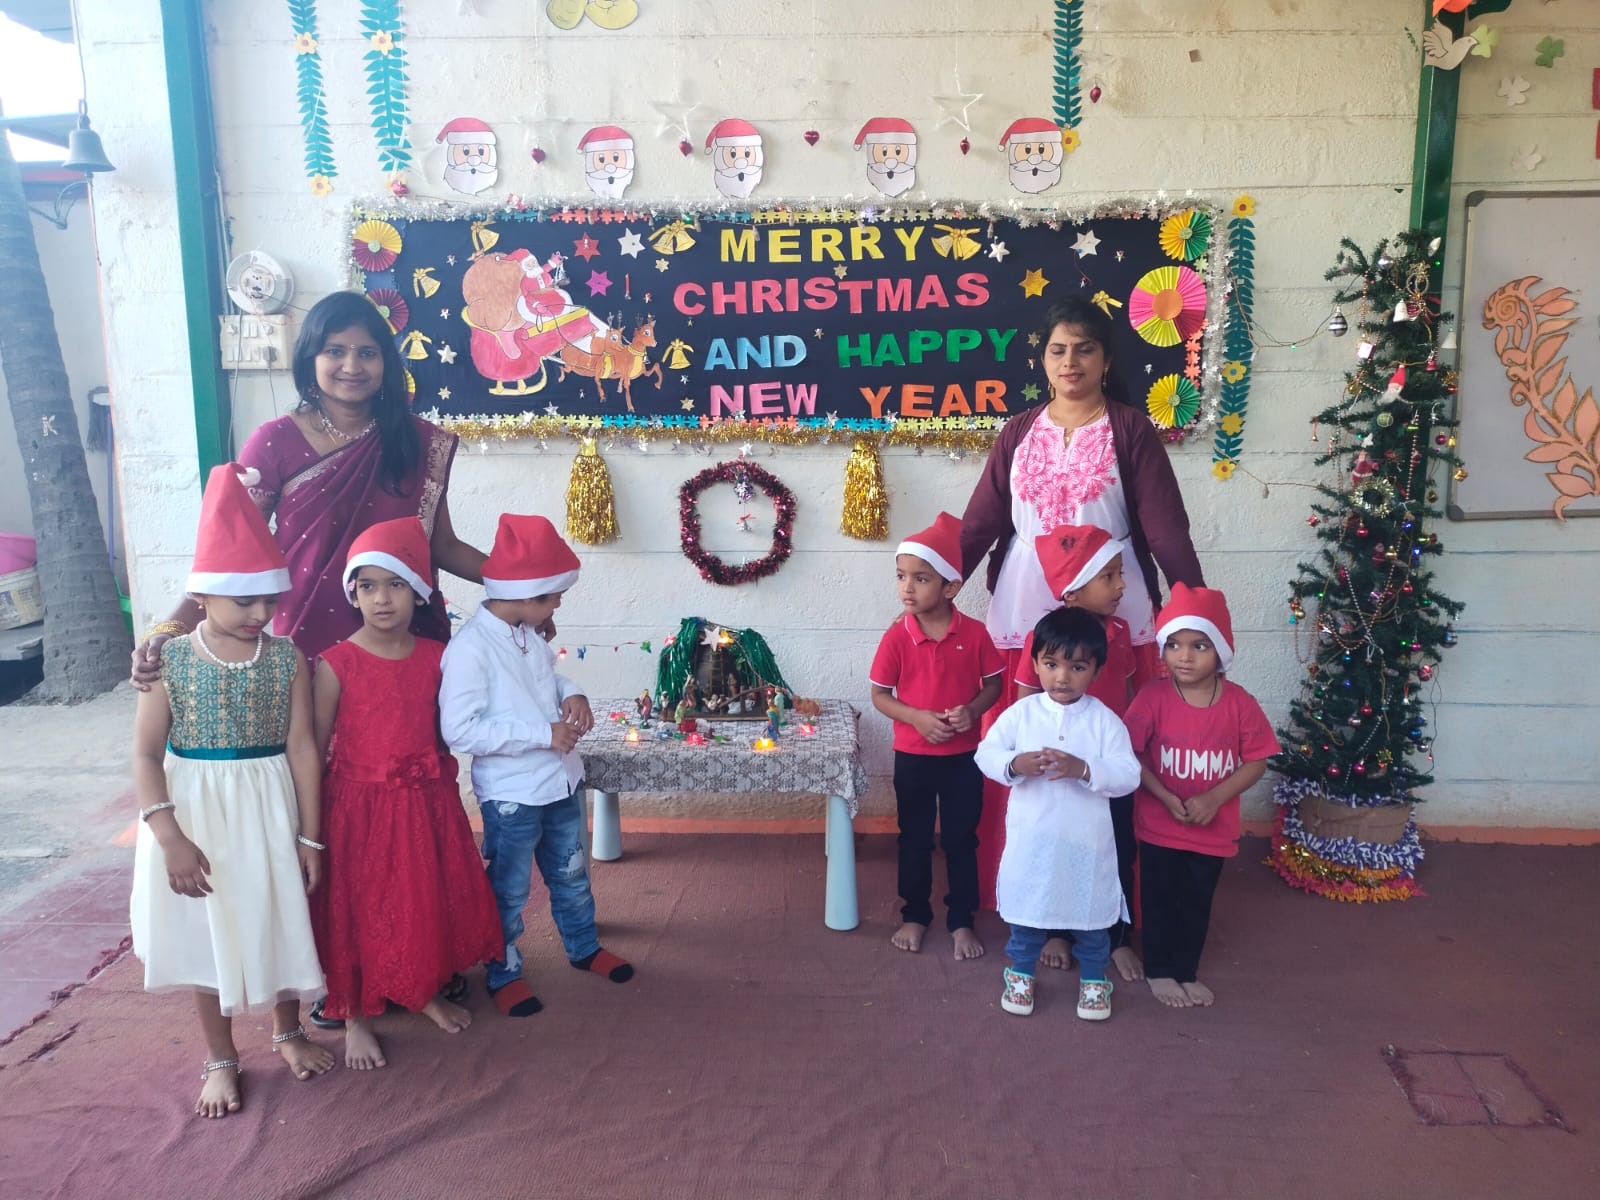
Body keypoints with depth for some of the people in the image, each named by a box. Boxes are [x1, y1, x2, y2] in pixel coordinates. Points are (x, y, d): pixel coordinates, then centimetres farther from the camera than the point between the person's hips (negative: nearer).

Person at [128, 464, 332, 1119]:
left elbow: (302, 748, -6)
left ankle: (288, 1031, 38)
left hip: (271, 810, 1)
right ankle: (220, 1059, 31)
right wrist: (170, 839, -16)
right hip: (196, 813, -1)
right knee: (209, 932, 12)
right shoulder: (170, 661, -10)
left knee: (281, 920, 14)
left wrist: (309, 837, -5)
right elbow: (146, 754, -8)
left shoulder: (287, 658, -7)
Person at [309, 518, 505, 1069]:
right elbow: (315, 749, -8)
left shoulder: (435, 657, -1)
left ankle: (427, 991, 41)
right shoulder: (336, 664, -13)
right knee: (358, 909, 8)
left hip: (427, 802, 4)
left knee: (433, 900, 16)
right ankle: (356, 1018, 29)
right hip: (360, 806, -4)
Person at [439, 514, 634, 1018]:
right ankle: (504, 973, 31)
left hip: (560, 781, 8)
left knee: (571, 874, 24)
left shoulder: (529, 635, 1)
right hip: (511, 794, -8)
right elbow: (460, 729, -28)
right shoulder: (469, 648, -23)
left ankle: (584, 946, 44)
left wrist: (572, 694, -3)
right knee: (509, 891, 11)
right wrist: (542, 734, -28)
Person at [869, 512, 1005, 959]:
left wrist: (973, 709, -19)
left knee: (961, 839, 11)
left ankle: (961, 920, 26)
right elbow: (879, 695, -6)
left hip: (964, 755, 0)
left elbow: (993, 684, 1)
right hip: (913, 755, 0)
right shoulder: (897, 637, -11)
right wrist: (917, 717, -21)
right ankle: (915, 915, 31)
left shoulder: (974, 633, -10)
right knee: (915, 839, 14)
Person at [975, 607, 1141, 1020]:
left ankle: (1094, 978, 39)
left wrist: (1082, 768, -30)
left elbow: (1128, 775, -15)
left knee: (1092, 912, 16)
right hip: (1031, 839, 1)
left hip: (1087, 842, 0)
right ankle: (1021, 972, 38)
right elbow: (986, 753, -6)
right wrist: (1015, 764, -26)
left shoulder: (1105, 720, -10)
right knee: (1027, 909, 16)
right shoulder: (1021, 713, -7)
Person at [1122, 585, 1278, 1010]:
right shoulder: (1153, 696, -16)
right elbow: (1132, 753, -12)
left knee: (1197, 904, 18)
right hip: (1159, 824, -1)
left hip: (1213, 828, 2)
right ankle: (1159, 971, 32)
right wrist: (1166, 797, -20)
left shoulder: (1239, 703, -12)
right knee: (1160, 901, 13)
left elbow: (1256, 761, -7)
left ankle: (1187, 971, 37)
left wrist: (1214, 799, -18)